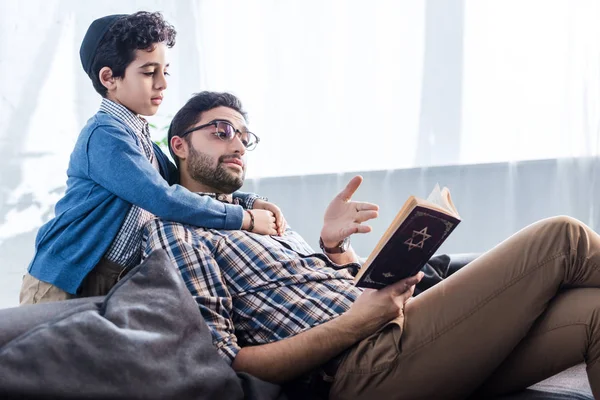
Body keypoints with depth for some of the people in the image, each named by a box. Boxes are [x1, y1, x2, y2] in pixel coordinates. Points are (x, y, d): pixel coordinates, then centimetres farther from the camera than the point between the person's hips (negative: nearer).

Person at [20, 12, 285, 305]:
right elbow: (165, 200, -25)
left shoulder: (140, 139, 12)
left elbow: (188, 189, 18)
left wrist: (250, 202, 1)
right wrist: (246, 219, -19)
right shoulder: (105, 135, -16)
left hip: (115, 288, 8)